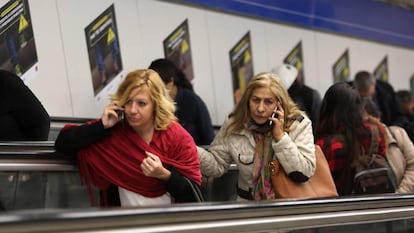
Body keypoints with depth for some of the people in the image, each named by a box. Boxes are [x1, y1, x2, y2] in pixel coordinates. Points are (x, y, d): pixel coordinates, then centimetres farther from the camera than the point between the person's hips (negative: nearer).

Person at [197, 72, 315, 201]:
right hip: (248, 202, 1)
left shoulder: (299, 124, -7)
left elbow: (303, 174, -14)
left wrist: (280, 137, -18)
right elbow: (216, 165, 2)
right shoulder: (233, 125, -2)